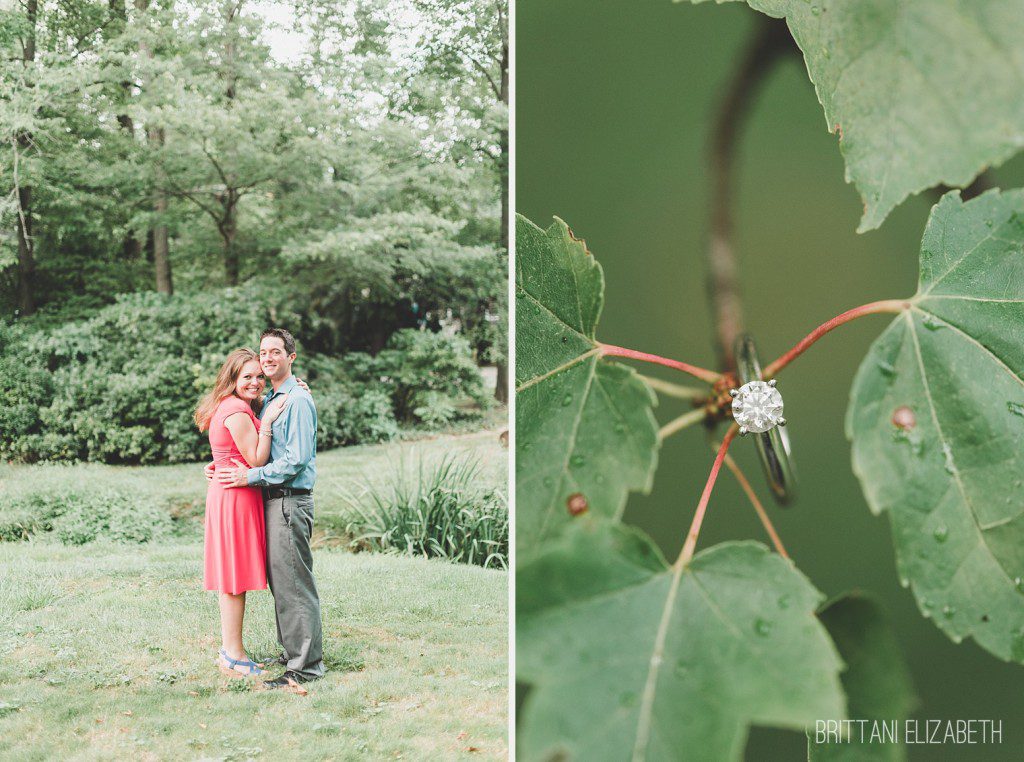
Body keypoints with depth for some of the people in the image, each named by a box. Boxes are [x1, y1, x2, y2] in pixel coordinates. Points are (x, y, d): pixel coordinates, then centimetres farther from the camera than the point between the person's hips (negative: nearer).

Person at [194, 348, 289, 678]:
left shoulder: (234, 407, 16)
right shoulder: (236, 411, -15)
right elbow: (256, 460, -15)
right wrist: (267, 422, -16)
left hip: (226, 493, 10)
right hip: (236, 496, -10)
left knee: (232, 577, 14)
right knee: (236, 578, -4)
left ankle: (230, 649, 22)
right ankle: (233, 655, 4)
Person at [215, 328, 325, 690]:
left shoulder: (297, 400, -12)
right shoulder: (269, 400, 17)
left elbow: (297, 459, -19)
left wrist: (250, 476, -15)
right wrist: (226, 468, 11)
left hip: (290, 500, -10)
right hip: (272, 499, 10)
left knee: (294, 583, -7)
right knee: (278, 581, 14)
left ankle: (306, 665, -2)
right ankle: (292, 651, 24)